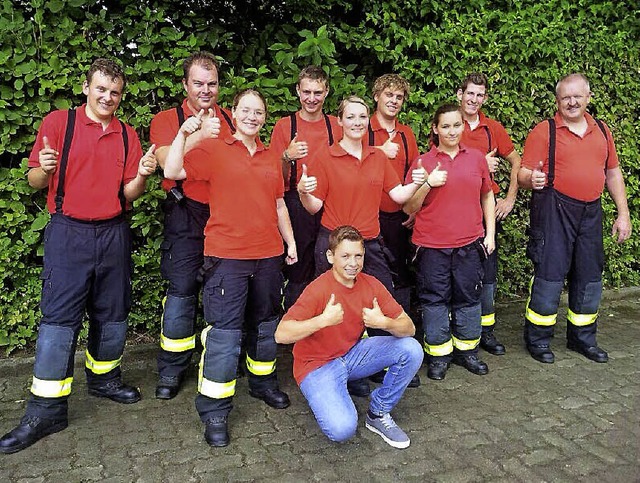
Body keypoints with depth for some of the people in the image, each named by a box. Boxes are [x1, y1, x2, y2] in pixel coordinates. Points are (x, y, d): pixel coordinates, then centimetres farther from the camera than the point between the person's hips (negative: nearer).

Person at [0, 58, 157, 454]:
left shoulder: (127, 135, 9)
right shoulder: (58, 122, 0)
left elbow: (128, 194, 6)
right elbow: (36, 181, 0)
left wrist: (141, 175, -14)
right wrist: (44, 171, -22)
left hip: (113, 234, 4)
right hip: (68, 232, -3)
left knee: (113, 314, 11)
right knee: (59, 318, -5)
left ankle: (104, 377, 32)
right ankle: (47, 410, 2)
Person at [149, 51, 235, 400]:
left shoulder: (232, 120, 12)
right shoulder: (166, 120, 5)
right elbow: (167, 162, -14)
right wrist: (199, 135, -25)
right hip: (187, 216, -2)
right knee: (181, 289, -3)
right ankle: (171, 371, 10)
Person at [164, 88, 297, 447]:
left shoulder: (272, 159, 14)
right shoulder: (213, 150, 0)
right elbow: (173, 171, -10)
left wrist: (290, 241, 17)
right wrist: (184, 133, -17)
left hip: (268, 255, 5)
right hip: (227, 256, -5)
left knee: (266, 323, 17)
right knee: (225, 332, -5)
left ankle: (264, 382, 37)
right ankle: (214, 411, 6)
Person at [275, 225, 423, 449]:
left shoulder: (371, 284, -6)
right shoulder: (318, 289, -22)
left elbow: (409, 328, -6)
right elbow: (281, 335, -29)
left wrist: (384, 322, -28)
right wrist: (323, 320, -41)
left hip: (354, 353, 6)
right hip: (318, 365, -5)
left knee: (411, 349, -14)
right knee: (342, 429, -27)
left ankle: (378, 414, 4)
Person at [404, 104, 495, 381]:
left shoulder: (476, 158, 6)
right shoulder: (423, 162, 0)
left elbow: (487, 195, 16)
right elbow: (410, 208, -1)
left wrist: (490, 233, 10)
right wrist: (428, 184, -16)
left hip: (469, 243, 2)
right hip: (432, 244, -2)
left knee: (468, 298, 11)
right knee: (435, 300, 5)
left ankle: (467, 350, 27)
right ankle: (438, 355, 18)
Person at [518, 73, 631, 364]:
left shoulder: (602, 131, 12)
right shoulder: (544, 131, -4)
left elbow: (613, 174, 16)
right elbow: (523, 175, -9)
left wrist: (623, 214, 11)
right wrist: (532, 179, -32)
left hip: (591, 212, 6)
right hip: (554, 211, -5)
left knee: (589, 278, 12)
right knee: (549, 275, -4)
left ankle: (582, 338, 28)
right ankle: (537, 339, 12)